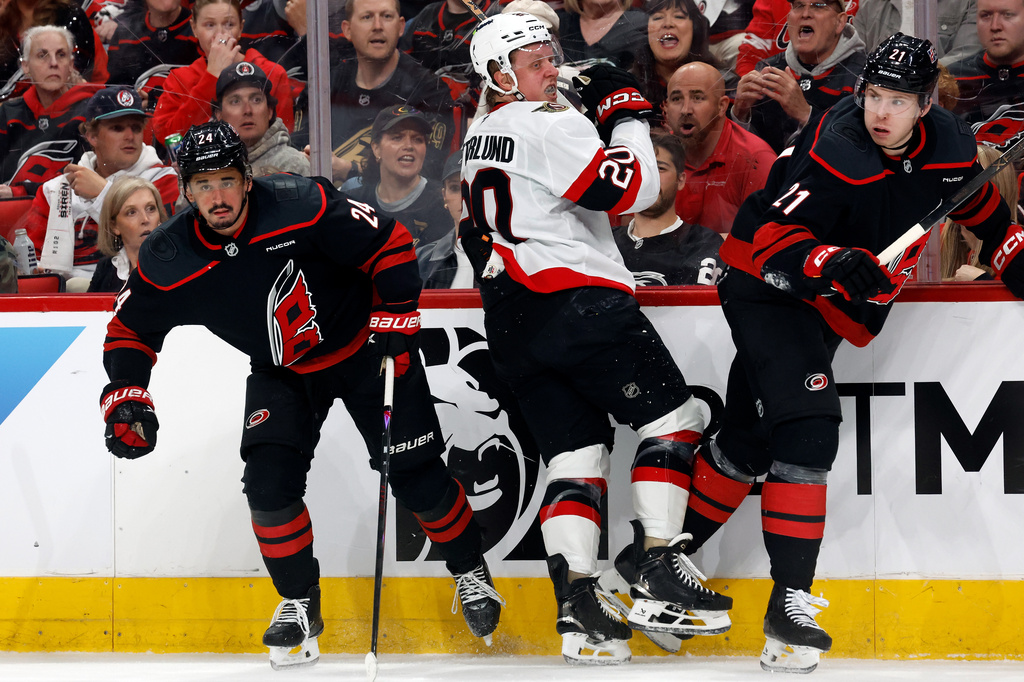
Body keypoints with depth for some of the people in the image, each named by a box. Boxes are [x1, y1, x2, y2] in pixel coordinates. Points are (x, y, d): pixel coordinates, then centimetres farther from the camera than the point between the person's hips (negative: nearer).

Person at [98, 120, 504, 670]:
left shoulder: (302, 208, -29)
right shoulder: (167, 262, -18)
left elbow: (389, 244, -17)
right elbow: (131, 328, -2)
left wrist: (395, 315, -20)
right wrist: (125, 396, -14)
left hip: (363, 348, -3)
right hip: (282, 374, 3)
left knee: (416, 476, -2)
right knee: (269, 482, -14)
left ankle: (469, 571, 24)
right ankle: (300, 606, 7)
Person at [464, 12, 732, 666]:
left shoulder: (479, 138, 18)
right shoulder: (552, 124, -10)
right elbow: (632, 191, -18)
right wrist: (627, 113, -5)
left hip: (510, 322, 9)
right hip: (579, 302, -9)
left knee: (575, 449, 6)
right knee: (673, 415, 0)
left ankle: (578, 607, -9)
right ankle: (657, 574, -9)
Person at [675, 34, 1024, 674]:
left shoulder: (948, 144, -7)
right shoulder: (837, 152, -28)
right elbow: (772, 234, -31)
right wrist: (829, 262, -46)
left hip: (828, 308, 8)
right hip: (767, 289, -8)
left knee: (750, 443, 14)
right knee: (808, 428, -22)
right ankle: (789, 605, -24)